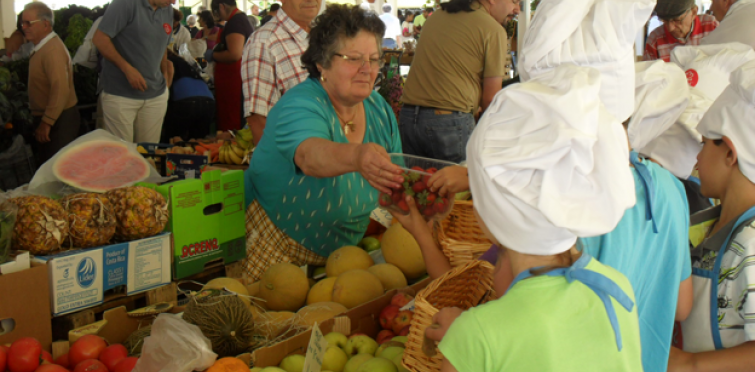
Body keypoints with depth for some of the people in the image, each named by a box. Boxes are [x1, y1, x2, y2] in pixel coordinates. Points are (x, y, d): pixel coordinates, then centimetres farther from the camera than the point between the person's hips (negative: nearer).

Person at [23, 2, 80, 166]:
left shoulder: (52, 50, -20)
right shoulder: (43, 47, 11)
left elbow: (61, 89, -29)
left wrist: (46, 123, -25)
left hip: (58, 121, -10)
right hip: (46, 118, 10)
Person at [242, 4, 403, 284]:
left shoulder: (380, 110, -2)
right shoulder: (300, 107, -23)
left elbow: (395, 180, 8)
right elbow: (309, 155, -46)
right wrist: (357, 156, -65)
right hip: (278, 244, -6)